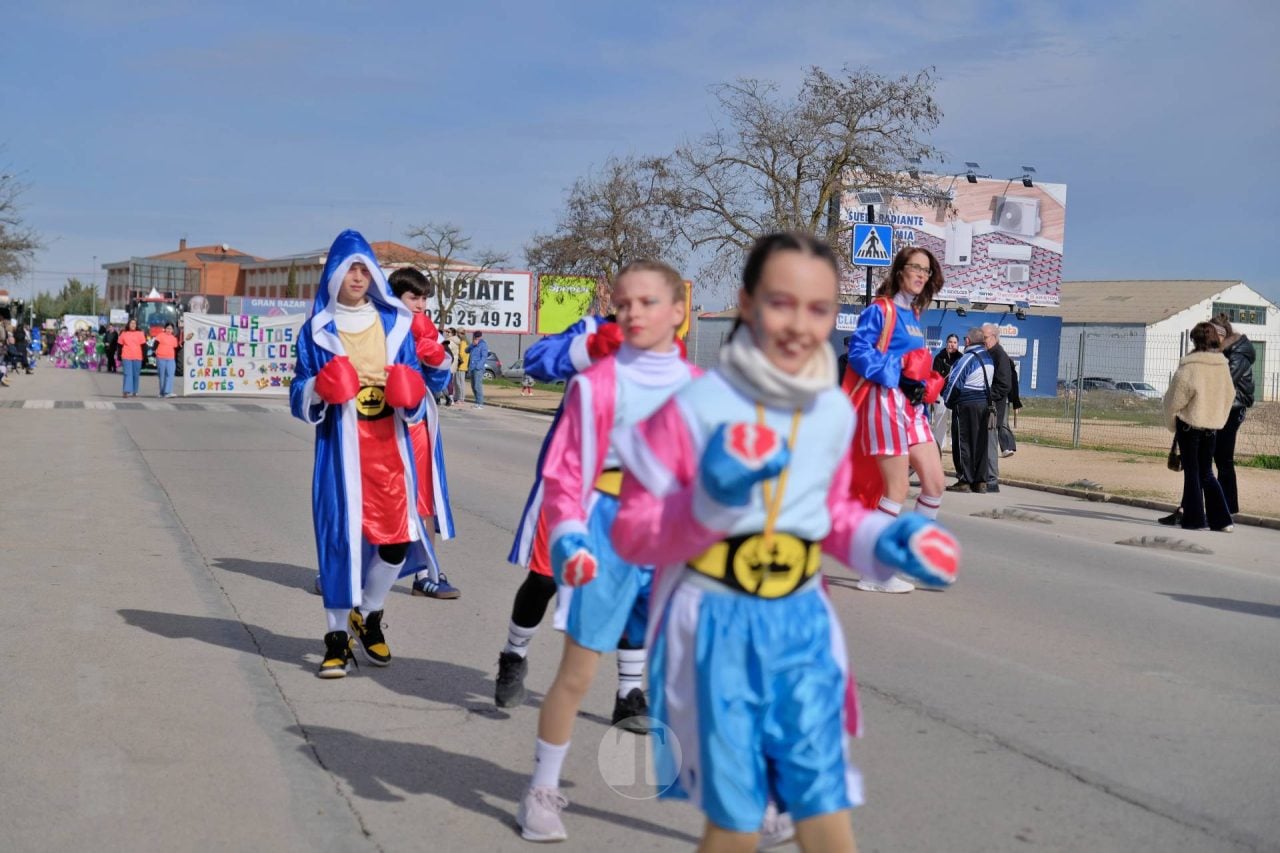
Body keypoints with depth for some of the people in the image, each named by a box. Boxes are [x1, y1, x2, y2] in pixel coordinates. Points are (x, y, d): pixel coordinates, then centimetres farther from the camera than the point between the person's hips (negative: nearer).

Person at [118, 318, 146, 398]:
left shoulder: (140, 334, 6)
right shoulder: (123, 334, 8)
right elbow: (120, 346, 12)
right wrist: (119, 357, 8)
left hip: (137, 358, 1)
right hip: (126, 357, -1)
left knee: (136, 375, 5)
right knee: (128, 374, -9)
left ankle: (134, 391, 13)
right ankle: (127, 391, -16)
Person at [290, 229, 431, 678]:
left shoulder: (394, 323, 9)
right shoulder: (317, 329, 4)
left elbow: (413, 384, 13)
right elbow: (300, 396, 4)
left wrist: (411, 396, -9)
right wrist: (319, 390, -18)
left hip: (389, 446, 2)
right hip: (340, 447, -2)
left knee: (396, 536, 0)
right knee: (340, 535, -4)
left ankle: (368, 616, 26)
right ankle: (338, 638, 8)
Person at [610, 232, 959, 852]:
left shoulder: (836, 412, 3)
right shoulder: (695, 407, -13)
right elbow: (632, 535, -10)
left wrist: (883, 541, 0)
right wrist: (710, 501, -25)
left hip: (801, 624, 4)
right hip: (717, 627, -4)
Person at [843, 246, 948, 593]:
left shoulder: (913, 315, 18)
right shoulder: (880, 310, -7)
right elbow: (858, 351, -16)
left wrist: (923, 384, 2)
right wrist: (899, 377, -20)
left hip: (911, 406, 9)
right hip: (886, 403, -9)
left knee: (935, 482, 5)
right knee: (897, 489, -7)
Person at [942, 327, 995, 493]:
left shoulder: (968, 358, -14)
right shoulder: (989, 358, 10)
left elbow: (955, 382, -13)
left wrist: (947, 401, 3)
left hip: (966, 405, -7)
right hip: (984, 404, 7)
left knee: (962, 443, -1)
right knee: (980, 443, 9)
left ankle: (964, 480, -3)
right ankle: (980, 481, 10)